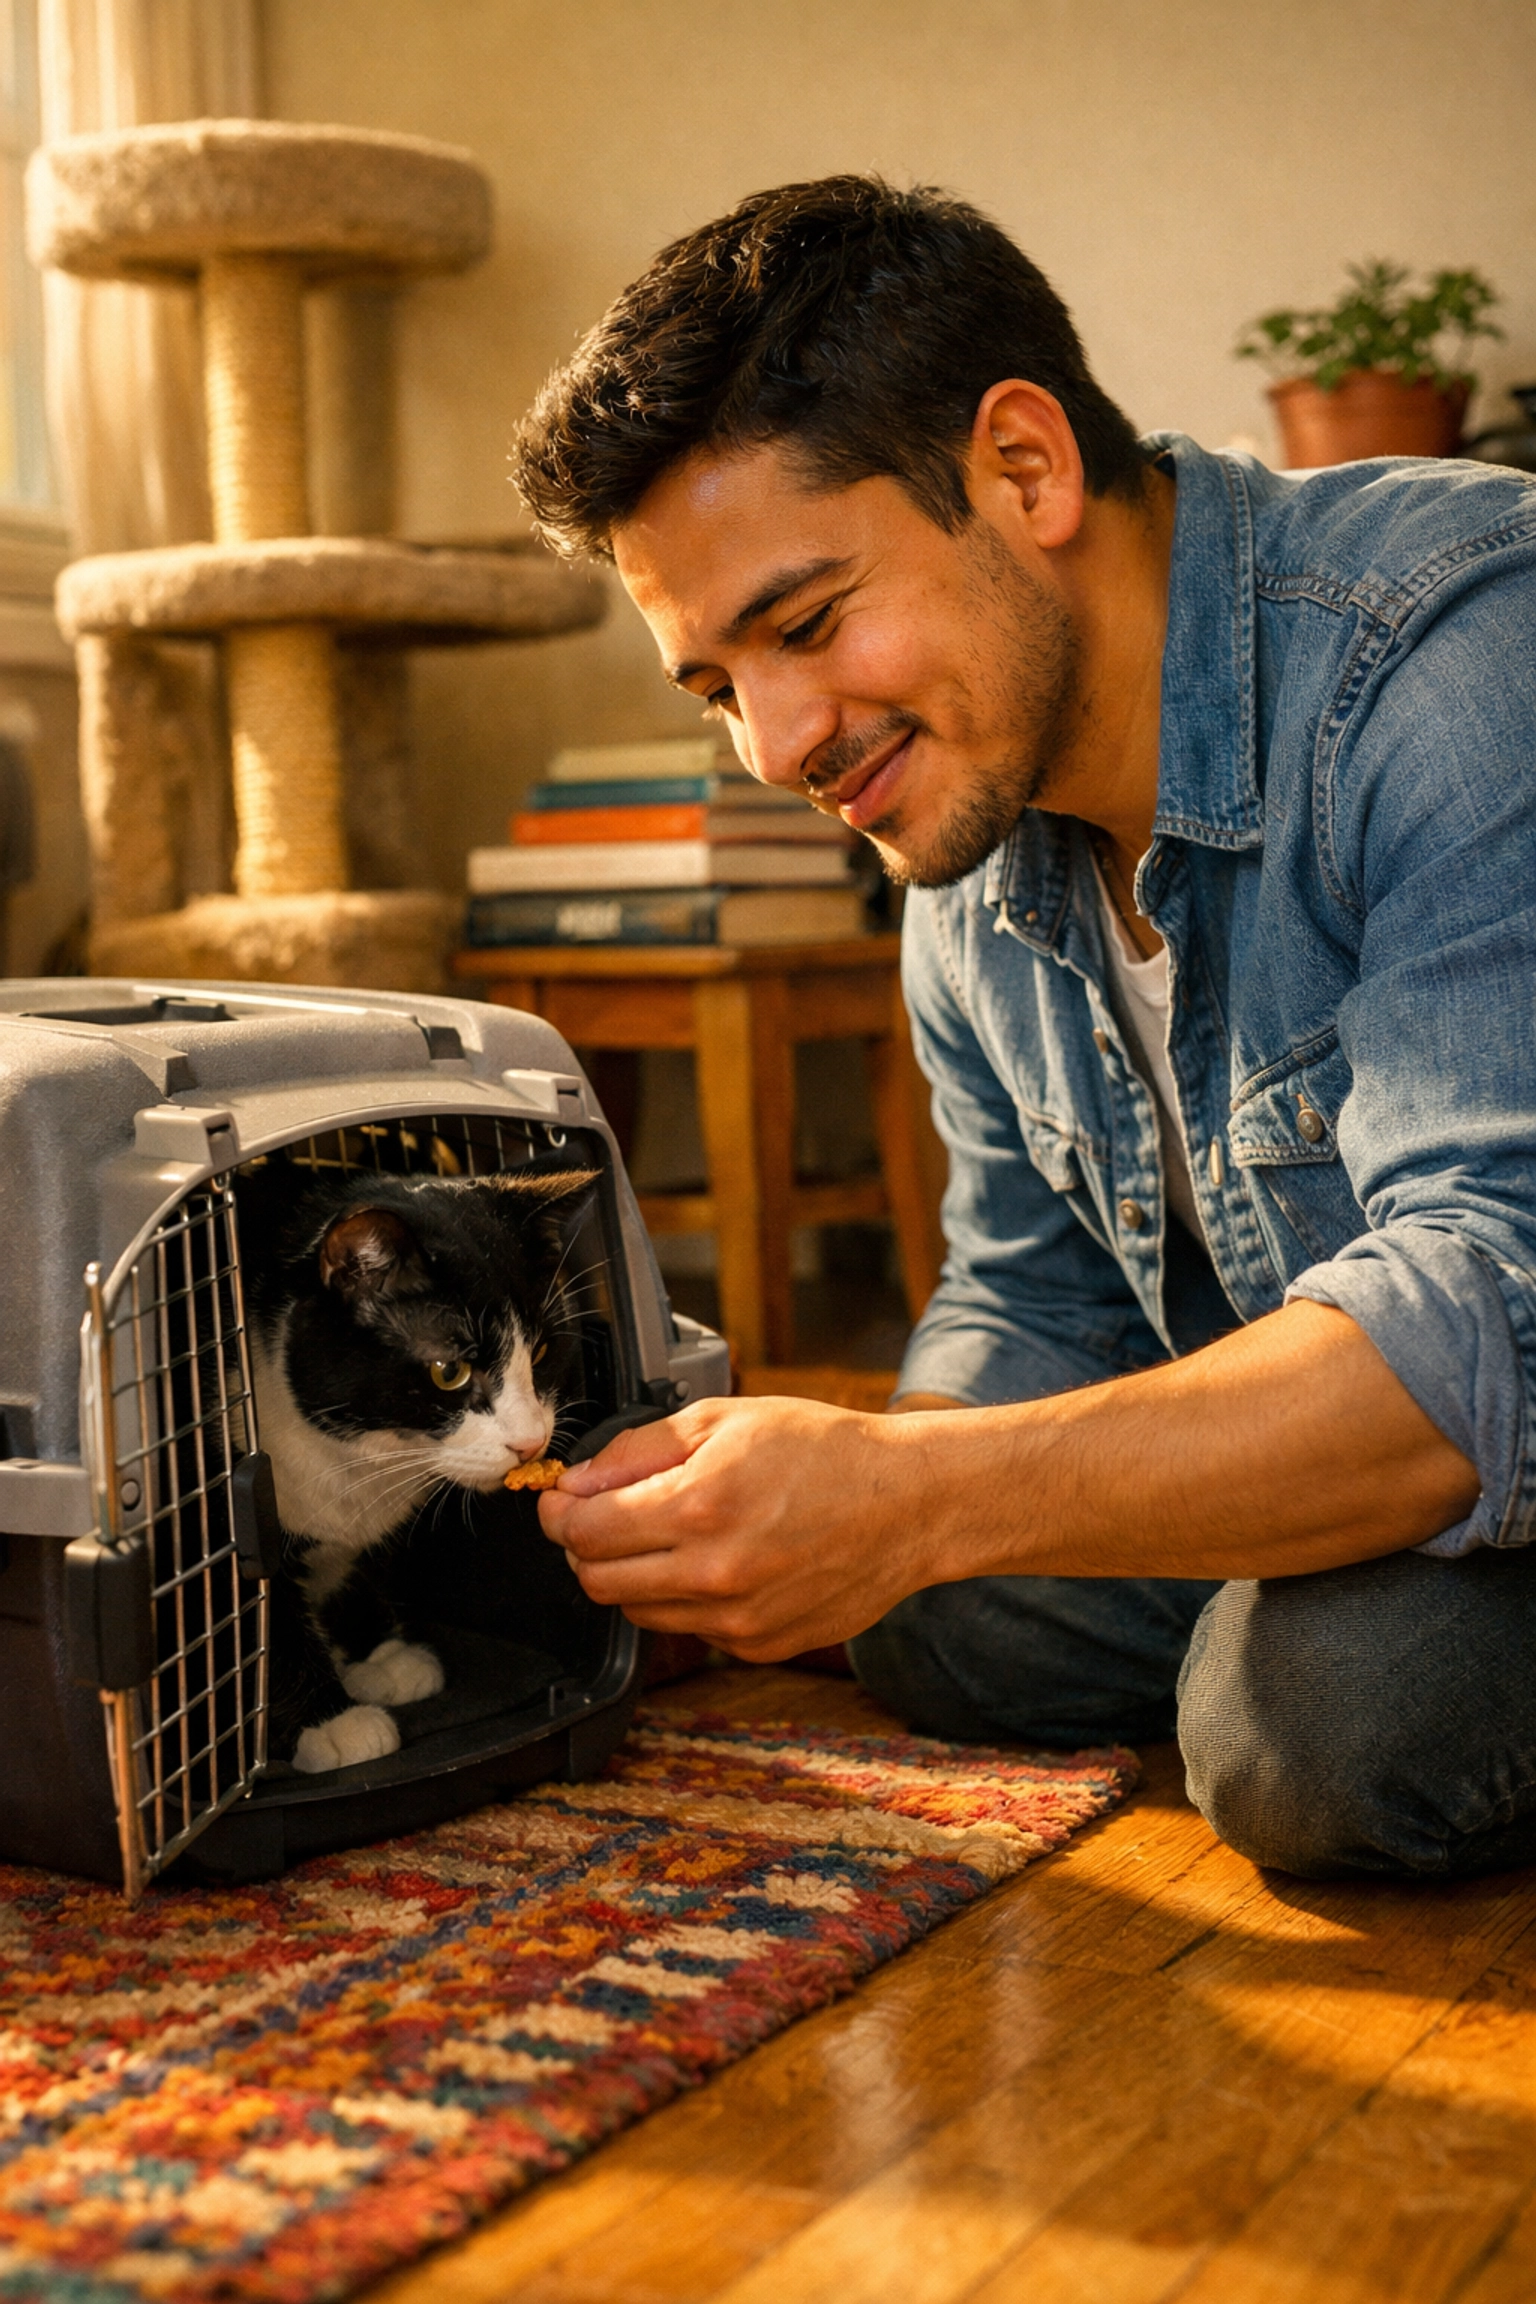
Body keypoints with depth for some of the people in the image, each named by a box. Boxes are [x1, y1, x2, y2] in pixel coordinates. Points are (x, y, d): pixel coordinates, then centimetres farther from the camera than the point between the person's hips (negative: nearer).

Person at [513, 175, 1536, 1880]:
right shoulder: (970, 866, 1)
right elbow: (1036, 1312, 10)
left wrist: (914, 1501, -40)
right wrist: (808, 1519, -10)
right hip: (1319, 1487, 7)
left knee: (1336, 1691, -29)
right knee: (946, 1619, -11)